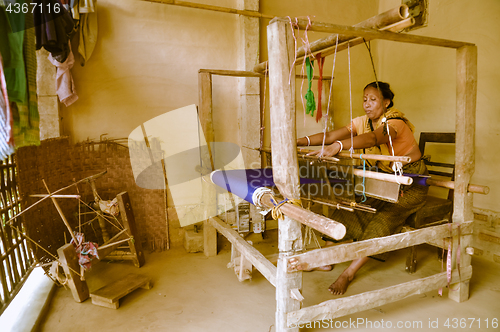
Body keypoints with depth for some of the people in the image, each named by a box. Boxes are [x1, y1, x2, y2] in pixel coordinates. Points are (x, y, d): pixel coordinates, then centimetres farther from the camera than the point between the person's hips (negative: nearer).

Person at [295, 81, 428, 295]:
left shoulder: (395, 123, -21)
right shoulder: (362, 122, -1)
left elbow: (372, 138, -45)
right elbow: (330, 135, -16)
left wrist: (338, 146, -63)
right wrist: (300, 141, -32)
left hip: (411, 184, -7)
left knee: (383, 219, -25)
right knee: (348, 208, -7)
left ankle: (348, 274, -18)